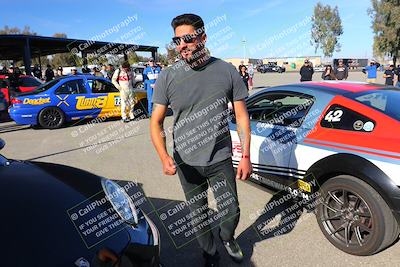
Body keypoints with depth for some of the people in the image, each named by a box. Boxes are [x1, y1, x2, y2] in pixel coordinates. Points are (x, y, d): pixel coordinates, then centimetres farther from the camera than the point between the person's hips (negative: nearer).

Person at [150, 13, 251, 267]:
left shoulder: (227, 71, -6)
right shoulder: (167, 77, -7)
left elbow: (242, 116, -1)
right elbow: (156, 122, -4)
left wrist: (246, 156, -5)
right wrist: (164, 156, -20)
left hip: (220, 159, 0)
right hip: (186, 162, 1)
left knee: (231, 212, 11)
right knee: (198, 215, 16)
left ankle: (228, 238, 48)